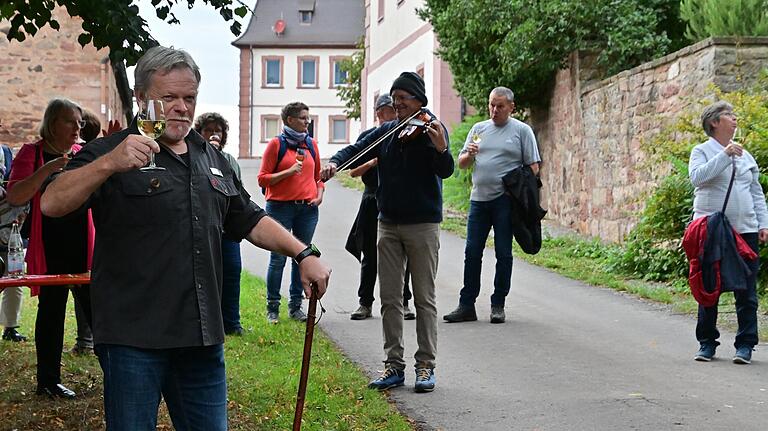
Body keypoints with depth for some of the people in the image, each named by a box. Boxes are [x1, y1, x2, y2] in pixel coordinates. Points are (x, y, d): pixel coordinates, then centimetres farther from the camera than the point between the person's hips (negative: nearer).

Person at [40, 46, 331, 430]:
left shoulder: (212, 159, 17)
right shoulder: (111, 154, -4)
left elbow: (250, 221, 24)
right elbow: (52, 204, -19)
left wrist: (303, 253, 10)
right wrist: (110, 163, -34)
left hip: (203, 338, 6)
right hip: (133, 338, -6)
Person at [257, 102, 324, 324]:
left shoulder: (311, 143, 13)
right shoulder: (277, 144, -2)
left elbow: (317, 176, 21)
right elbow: (263, 178, -5)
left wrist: (319, 194, 3)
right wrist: (288, 172, -16)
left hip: (307, 208, 4)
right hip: (280, 206, -4)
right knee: (278, 258, -3)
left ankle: (295, 306, 16)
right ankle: (273, 308, 6)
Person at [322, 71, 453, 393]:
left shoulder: (430, 128, -7)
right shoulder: (386, 132, 8)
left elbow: (445, 171, -19)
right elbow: (357, 150, 3)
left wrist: (441, 149, -41)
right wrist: (334, 163, -18)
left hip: (422, 224, -5)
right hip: (388, 223, 5)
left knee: (424, 299, 1)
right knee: (390, 299, 7)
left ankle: (426, 366, 8)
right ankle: (394, 365, 14)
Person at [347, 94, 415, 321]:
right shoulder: (368, 137, 6)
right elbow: (353, 172, 3)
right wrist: (373, 162, -14)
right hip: (373, 202, 1)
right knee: (370, 257, 6)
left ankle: (403, 303, 10)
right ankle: (366, 304, 14)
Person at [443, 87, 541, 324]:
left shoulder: (522, 130, 3)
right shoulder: (478, 129, 14)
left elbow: (533, 166, 0)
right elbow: (461, 164, 14)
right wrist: (469, 155, -8)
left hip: (506, 200, -4)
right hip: (478, 199, 4)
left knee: (503, 254, 1)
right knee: (472, 252, 3)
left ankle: (498, 305, 10)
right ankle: (467, 305, 8)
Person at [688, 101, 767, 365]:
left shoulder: (745, 154, 17)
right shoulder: (702, 151, 3)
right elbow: (697, 176, -18)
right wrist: (724, 155, -20)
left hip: (745, 231, 4)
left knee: (746, 291, 0)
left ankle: (745, 345, 5)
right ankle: (707, 343, 13)